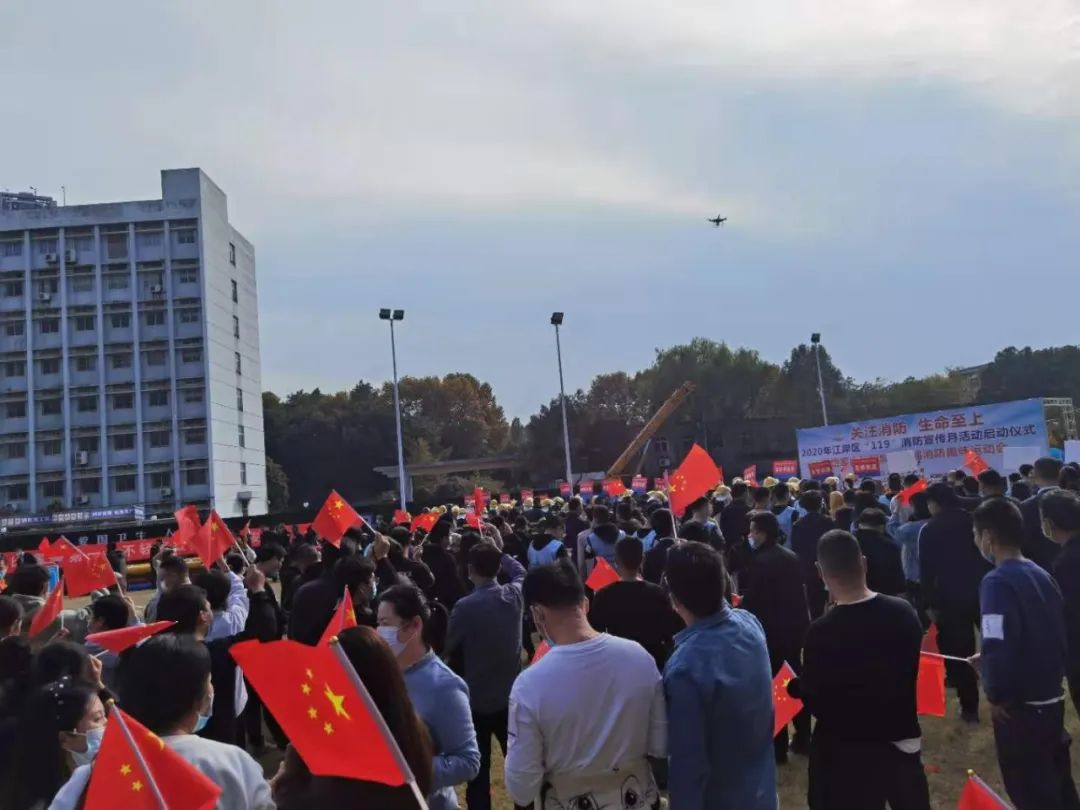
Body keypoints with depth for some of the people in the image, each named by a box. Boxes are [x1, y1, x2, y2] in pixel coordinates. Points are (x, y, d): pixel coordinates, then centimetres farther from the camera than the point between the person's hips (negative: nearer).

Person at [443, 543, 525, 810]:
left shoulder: (465, 606, -20)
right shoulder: (514, 595, -6)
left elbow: (448, 648, -8)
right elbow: (520, 571, 18)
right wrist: (497, 552, 20)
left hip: (477, 700, -4)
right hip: (511, 697, 4)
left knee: (478, 771, 7)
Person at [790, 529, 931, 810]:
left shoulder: (822, 632, -24)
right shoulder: (904, 612, -7)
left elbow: (813, 700, -13)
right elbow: (908, 670, 7)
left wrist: (793, 685, 6)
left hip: (848, 754, -5)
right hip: (904, 740, 5)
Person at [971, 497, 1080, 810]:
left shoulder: (998, 581, -21)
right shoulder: (1041, 574, 4)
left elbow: (998, 647, -30)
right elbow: (1050, 636, 14)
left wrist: (995, 694, -13)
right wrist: (989, 659, 17)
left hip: (1020, 705, -8)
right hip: (1051, 697, 8)